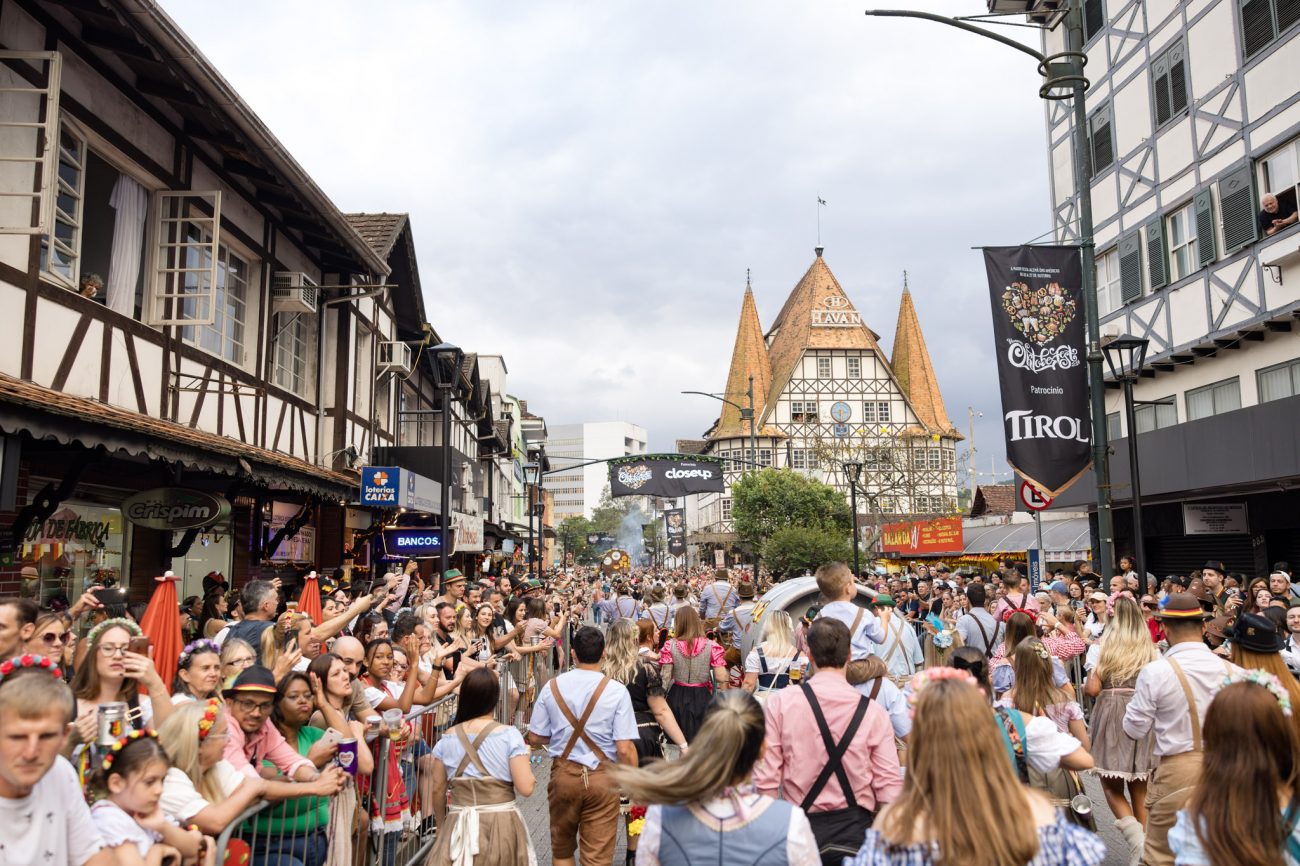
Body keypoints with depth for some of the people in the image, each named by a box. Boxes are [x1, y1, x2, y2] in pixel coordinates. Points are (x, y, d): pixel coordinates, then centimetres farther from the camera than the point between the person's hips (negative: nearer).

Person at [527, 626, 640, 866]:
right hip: (602, 778, -2)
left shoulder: (552, 687, -5)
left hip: (563, 774, 3)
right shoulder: (616, 691, -13)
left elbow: (535, 738, 2)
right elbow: (625, 749, -16)